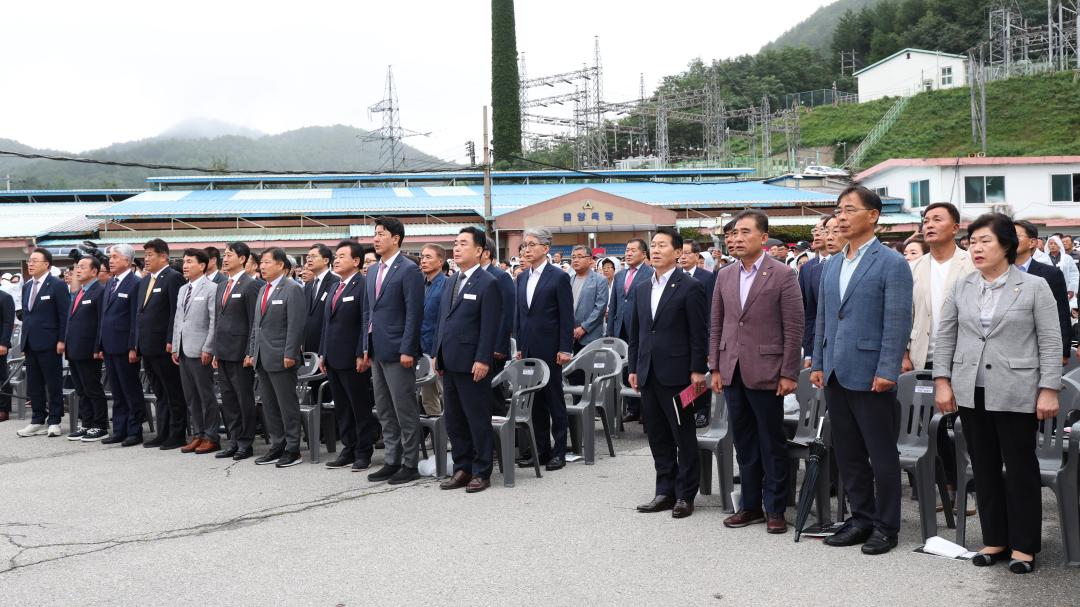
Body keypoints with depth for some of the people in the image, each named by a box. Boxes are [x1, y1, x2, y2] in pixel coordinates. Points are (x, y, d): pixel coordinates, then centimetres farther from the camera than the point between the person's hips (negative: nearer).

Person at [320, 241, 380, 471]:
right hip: (333, 359, 8)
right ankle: (348, 450, 21)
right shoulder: (335, 288, 16)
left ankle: (364, 453, 9)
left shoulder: (363, 286, -10)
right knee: (341, 408, 13)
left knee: (361, 408, 1)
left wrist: (361, 355, -18)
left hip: (352, 359, -8)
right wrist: (323, 353, 15)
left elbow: (366, 322, -15)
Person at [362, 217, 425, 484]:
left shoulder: (409, 270, -10)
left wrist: (407, 350, -18)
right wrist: (367, 347, 14)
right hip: (377, 351, 9)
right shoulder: (373, 271, 15)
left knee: (405, 411, -1)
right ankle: (392, 461, 21)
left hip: (397, 351, -8)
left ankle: (409, 465, 6)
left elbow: (414, 313, -15)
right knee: (384, 411, 13)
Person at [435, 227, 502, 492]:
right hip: (449, 363, 8)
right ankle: (462, 469, 21)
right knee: (454, 420, 12)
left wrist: (482, 360, -18)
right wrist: (438, 355, 15)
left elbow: (490, 326, -13)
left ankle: (481, 473, 8)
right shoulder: (452, 282, 15)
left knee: (478, 420, 0)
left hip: (471, 364, -8)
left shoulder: (488, 283, -8)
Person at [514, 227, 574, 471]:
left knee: (554, 400, 1)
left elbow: (567, 317, -8)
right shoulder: (522, 279, 13)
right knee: (535, 401, 9)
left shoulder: (559, 277, -6)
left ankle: (559, 451, 7)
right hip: (528, 349, 6)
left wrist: (565, 349, -13)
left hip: (549, 350, -6)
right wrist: (519, 346, 11)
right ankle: (540, 449, 16)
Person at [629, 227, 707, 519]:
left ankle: (685, 495, 9)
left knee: (684, 436, 2)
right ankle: (665, 491, 19)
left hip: (676, 372, -6)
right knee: (657, 436, 11)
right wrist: (633, 368, 13)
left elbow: (698, 332, -9)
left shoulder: (689, 287, -6)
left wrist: (698, 370, -12)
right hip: (649, 374, 6)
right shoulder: (641, 289, 14)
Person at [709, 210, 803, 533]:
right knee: (744, 442, 12)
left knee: (772, 443, 3)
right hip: (732, 371, 5)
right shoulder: (725, 275, 10)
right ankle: (751, 505, 22)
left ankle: (775, 509, 13)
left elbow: (794, 328, -7)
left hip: (765, 372, -5)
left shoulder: (782, 275, -6)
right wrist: (715, 368, 8)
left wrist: (788, 374, -11)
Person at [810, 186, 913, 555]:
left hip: (870, 375, -7)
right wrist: (818, 364, 13)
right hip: (837, 374, 7)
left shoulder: (891, 264, -8)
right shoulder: (831, 265, 14)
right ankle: (861, 518, 25)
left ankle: (885, 526, 13)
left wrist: (887, 371, -18)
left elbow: (898, 321, -13)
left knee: (882, 455, 3)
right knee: (847, 454, 13)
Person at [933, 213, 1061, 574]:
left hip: (1016, 394, -4)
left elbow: (1050, 343, -4)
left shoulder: (1034, 287, -2)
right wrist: (942, 381, 2)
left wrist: (1049, 390, -10)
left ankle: (1024, 545, 14)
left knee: (1021, 469, 4)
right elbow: (945, 337, 10)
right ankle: (995, 539, 21)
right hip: (971, 393, 4)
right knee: (984, 469, 10)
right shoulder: (961, 288, 8)